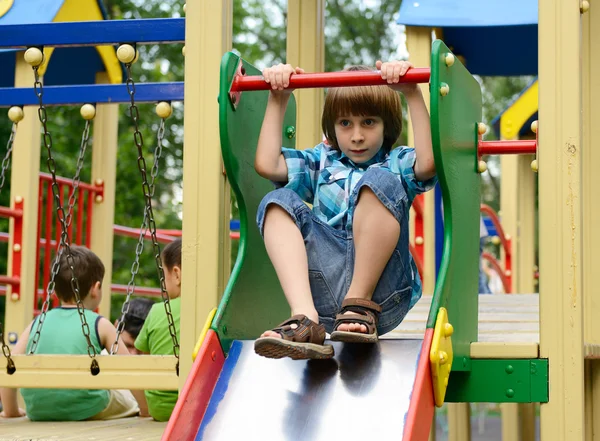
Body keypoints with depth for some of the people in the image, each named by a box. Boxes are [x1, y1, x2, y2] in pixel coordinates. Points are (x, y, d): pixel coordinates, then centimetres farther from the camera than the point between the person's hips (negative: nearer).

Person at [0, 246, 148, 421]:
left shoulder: (38, 323, 9)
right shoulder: (100, 325, 2)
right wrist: (145, 409, 17)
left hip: (38, 412, 3)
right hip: (86, 411, -3)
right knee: (132, 402, 26)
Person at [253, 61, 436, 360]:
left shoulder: (397, 164, 17)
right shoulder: (321, 162, 28)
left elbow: (428, 163, -9)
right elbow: (265, 164, 11)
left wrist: (413, 95, -12)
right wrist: (278, 100, 12)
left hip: (381, 288, -3)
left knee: (379, 181, -20)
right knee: (278, 202, -13)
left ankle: (361, 303, -23)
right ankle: (305, 318, -34)